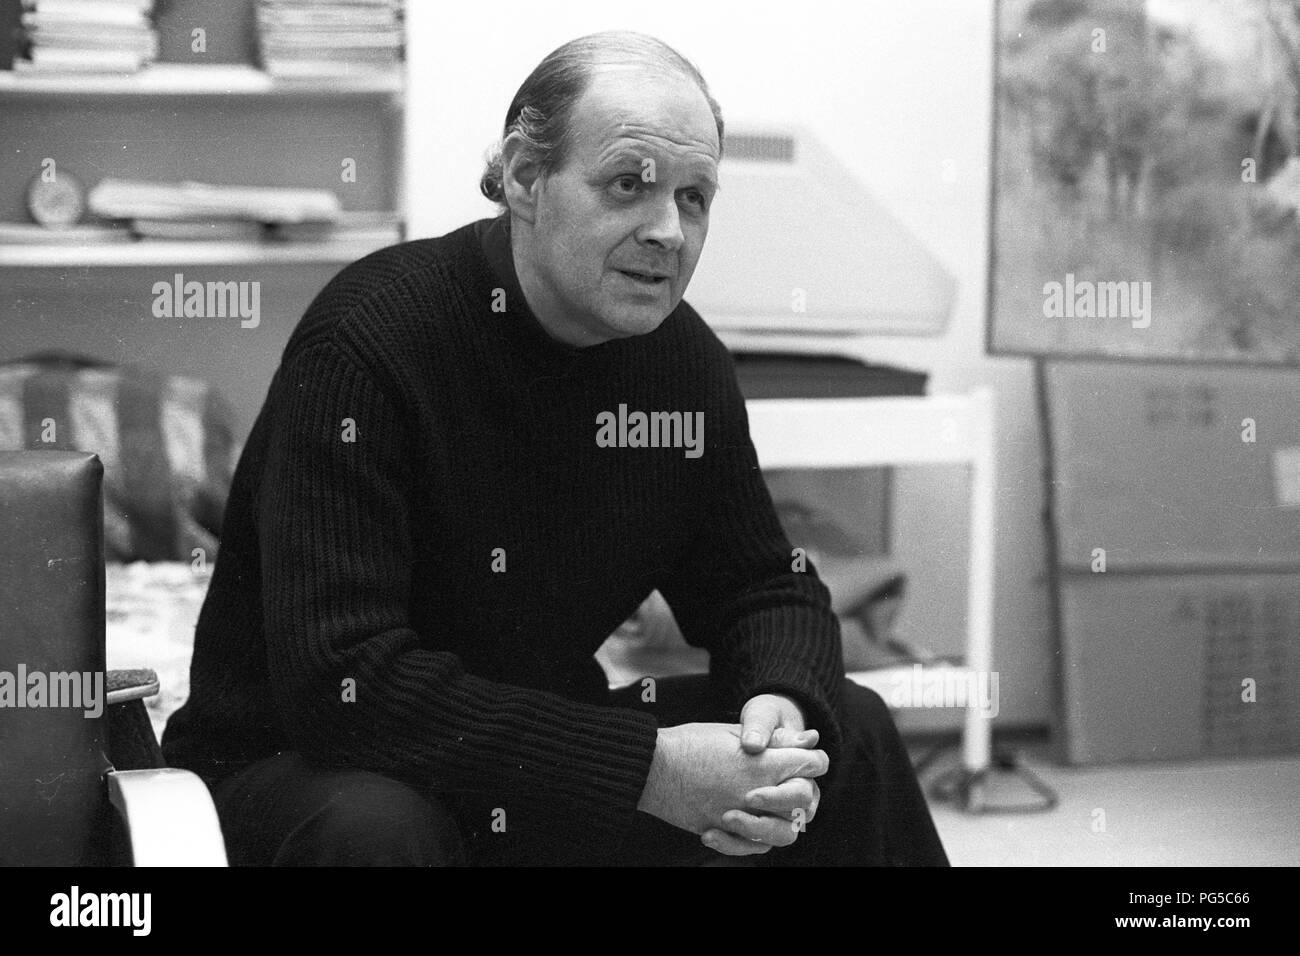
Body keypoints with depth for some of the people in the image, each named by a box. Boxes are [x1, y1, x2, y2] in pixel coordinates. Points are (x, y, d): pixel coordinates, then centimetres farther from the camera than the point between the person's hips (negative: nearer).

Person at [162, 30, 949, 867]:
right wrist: (646, 767, -33)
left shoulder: (682, 355, -2)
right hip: (301, 768, -6)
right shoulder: (366, 339, -24)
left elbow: (765, 589, 8)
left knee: (849, 731, -3)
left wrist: (782, 707, -18)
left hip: (551, 751, 6)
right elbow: (341, 683, -31)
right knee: (375, 829, -39)